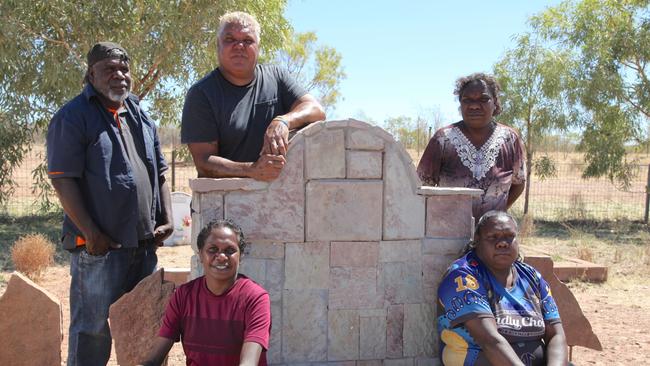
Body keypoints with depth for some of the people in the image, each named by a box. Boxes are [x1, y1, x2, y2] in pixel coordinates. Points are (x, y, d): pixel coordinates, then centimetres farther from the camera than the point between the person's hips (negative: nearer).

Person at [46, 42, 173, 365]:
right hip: (100, 245, -7)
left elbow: (159, 172, 18)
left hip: (144, 242, 7)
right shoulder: (72, 117, -7)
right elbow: (62, 179, -14)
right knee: (93, 328, 0)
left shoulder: (140, 117, 16)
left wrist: (166, 219, 6)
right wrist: (90, 232, -19)